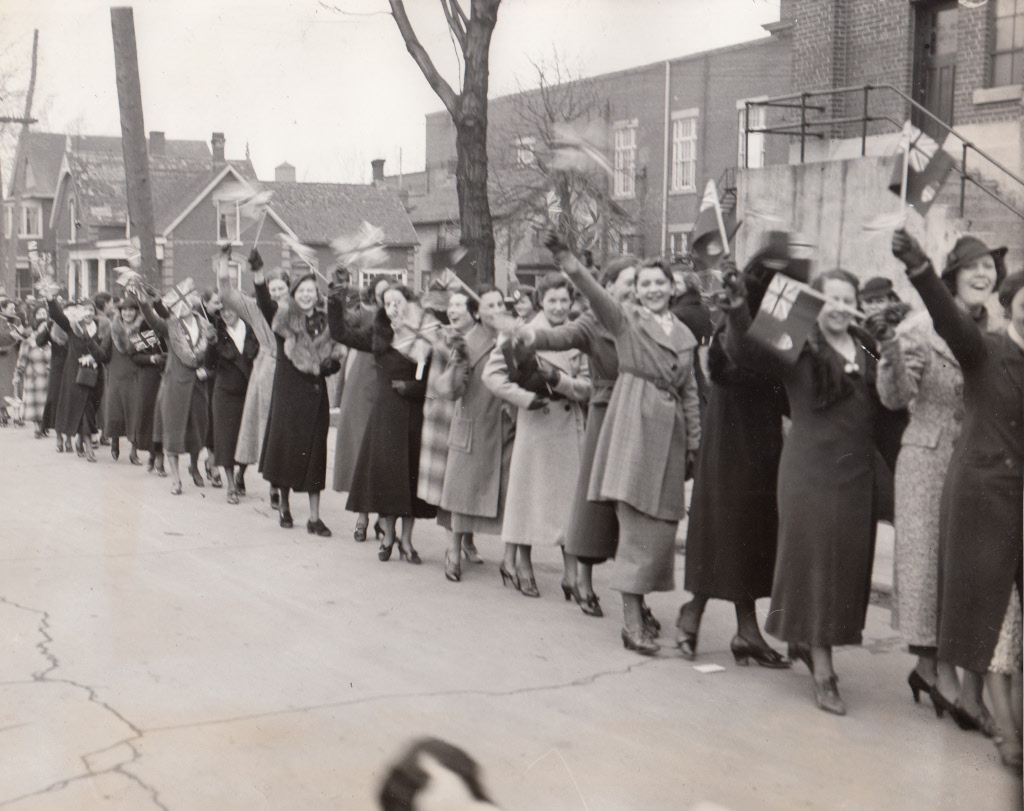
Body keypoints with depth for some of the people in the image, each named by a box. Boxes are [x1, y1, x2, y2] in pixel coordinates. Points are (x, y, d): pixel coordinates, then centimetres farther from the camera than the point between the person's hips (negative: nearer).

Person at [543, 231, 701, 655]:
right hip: (634, 424, -5)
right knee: (636, 520, -9)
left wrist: (694, 443, 16)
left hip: (670, 430, 6)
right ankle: (631, 621, -8)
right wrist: (565, 260, -33)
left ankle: (638, 600, 19)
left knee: (662, 522, 5)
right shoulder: (626, 319, 2)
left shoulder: (684, 335, 17)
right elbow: (596, 295, -17)